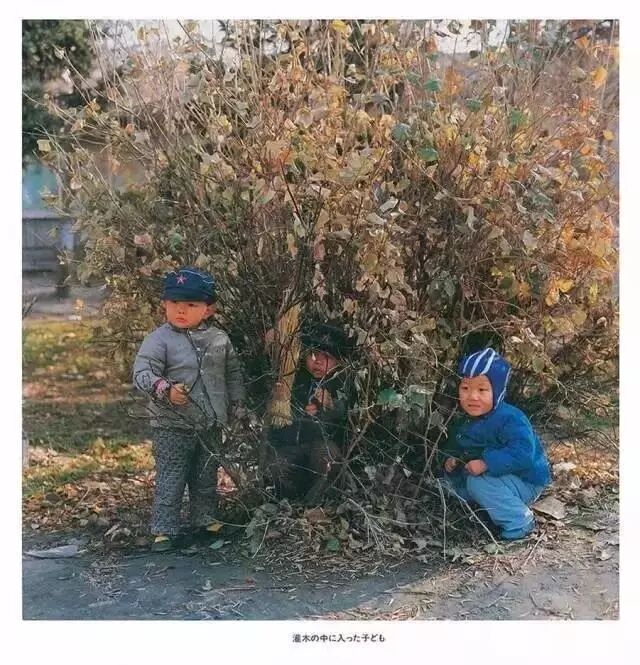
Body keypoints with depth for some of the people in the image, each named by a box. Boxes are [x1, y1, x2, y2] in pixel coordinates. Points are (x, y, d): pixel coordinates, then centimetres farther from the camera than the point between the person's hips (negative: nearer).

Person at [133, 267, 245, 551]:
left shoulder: (219, 339, 2)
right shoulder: (159, 339, -12)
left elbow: (233, 373, 13)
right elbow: (142, 373, -21)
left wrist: (236, 404, 11)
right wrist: (165, 389, -37)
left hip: (211, 424, 5)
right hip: (173, 425, -4)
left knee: (207, 476, 18)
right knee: (170, 479, -1)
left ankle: (206, 519, 34)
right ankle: (164, 530, 8)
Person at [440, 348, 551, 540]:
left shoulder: (510, 419, -27)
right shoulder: (465, 422, 1)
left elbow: (522, 452, -38)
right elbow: (454, 446, 17)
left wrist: (486, 464, -39)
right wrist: (451, 460, -5)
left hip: (525, 481, -9)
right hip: (498, 476, 9)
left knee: (478, 482, -30)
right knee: (450, 481, 9)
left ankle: (519, 522, -15)